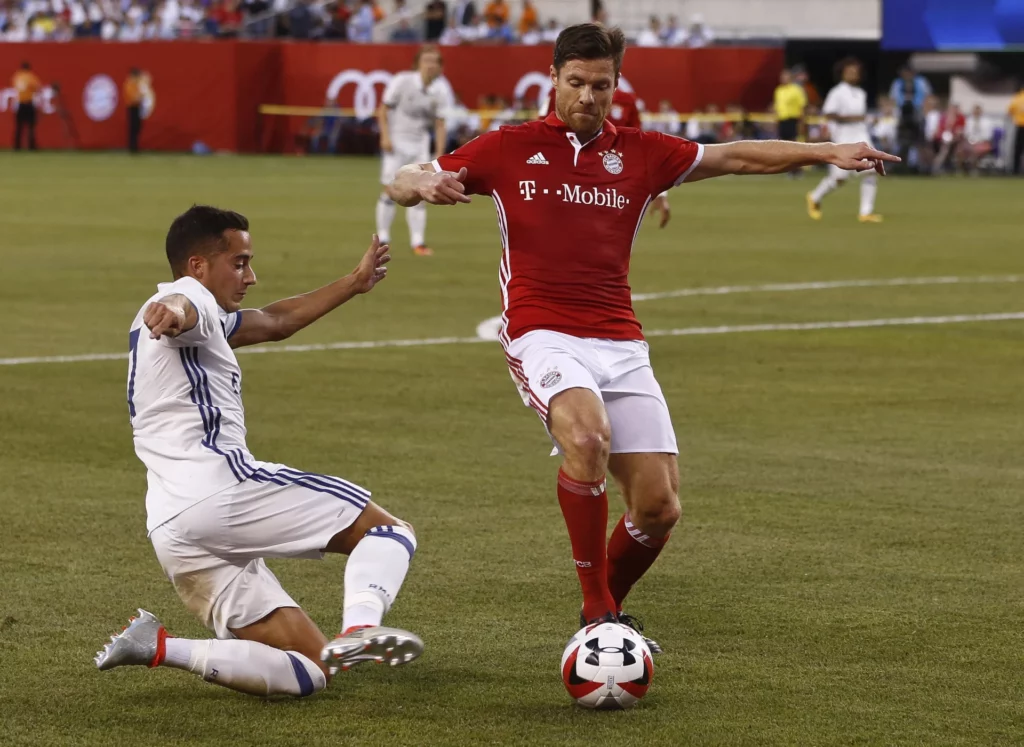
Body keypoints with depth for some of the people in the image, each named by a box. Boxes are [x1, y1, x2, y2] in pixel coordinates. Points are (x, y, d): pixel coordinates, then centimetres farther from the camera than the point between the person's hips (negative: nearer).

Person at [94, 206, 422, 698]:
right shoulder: (189, 299, 2)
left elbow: (274, 322, 46)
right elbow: (178, 307, -25)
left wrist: (353, 284, 54)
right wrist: (171, 314, -50)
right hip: (218, 485, -9)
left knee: (310, 672, 2)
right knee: (387, 531, -3)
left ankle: (158, 648, -12)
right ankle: (360, 625, -31)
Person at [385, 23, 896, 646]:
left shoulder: (640, 152, 13)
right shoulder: (508, 149, 6)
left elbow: (738, 157, 16)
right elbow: (402, 185, 12)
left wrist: (826, 152, 5)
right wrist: (422, 185, -13)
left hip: (621, 345, 4)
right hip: (543, 337, -4)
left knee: (659, 507, -6)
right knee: (587, 435, -35)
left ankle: (609, 607, 24)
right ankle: (598, 613, -22)